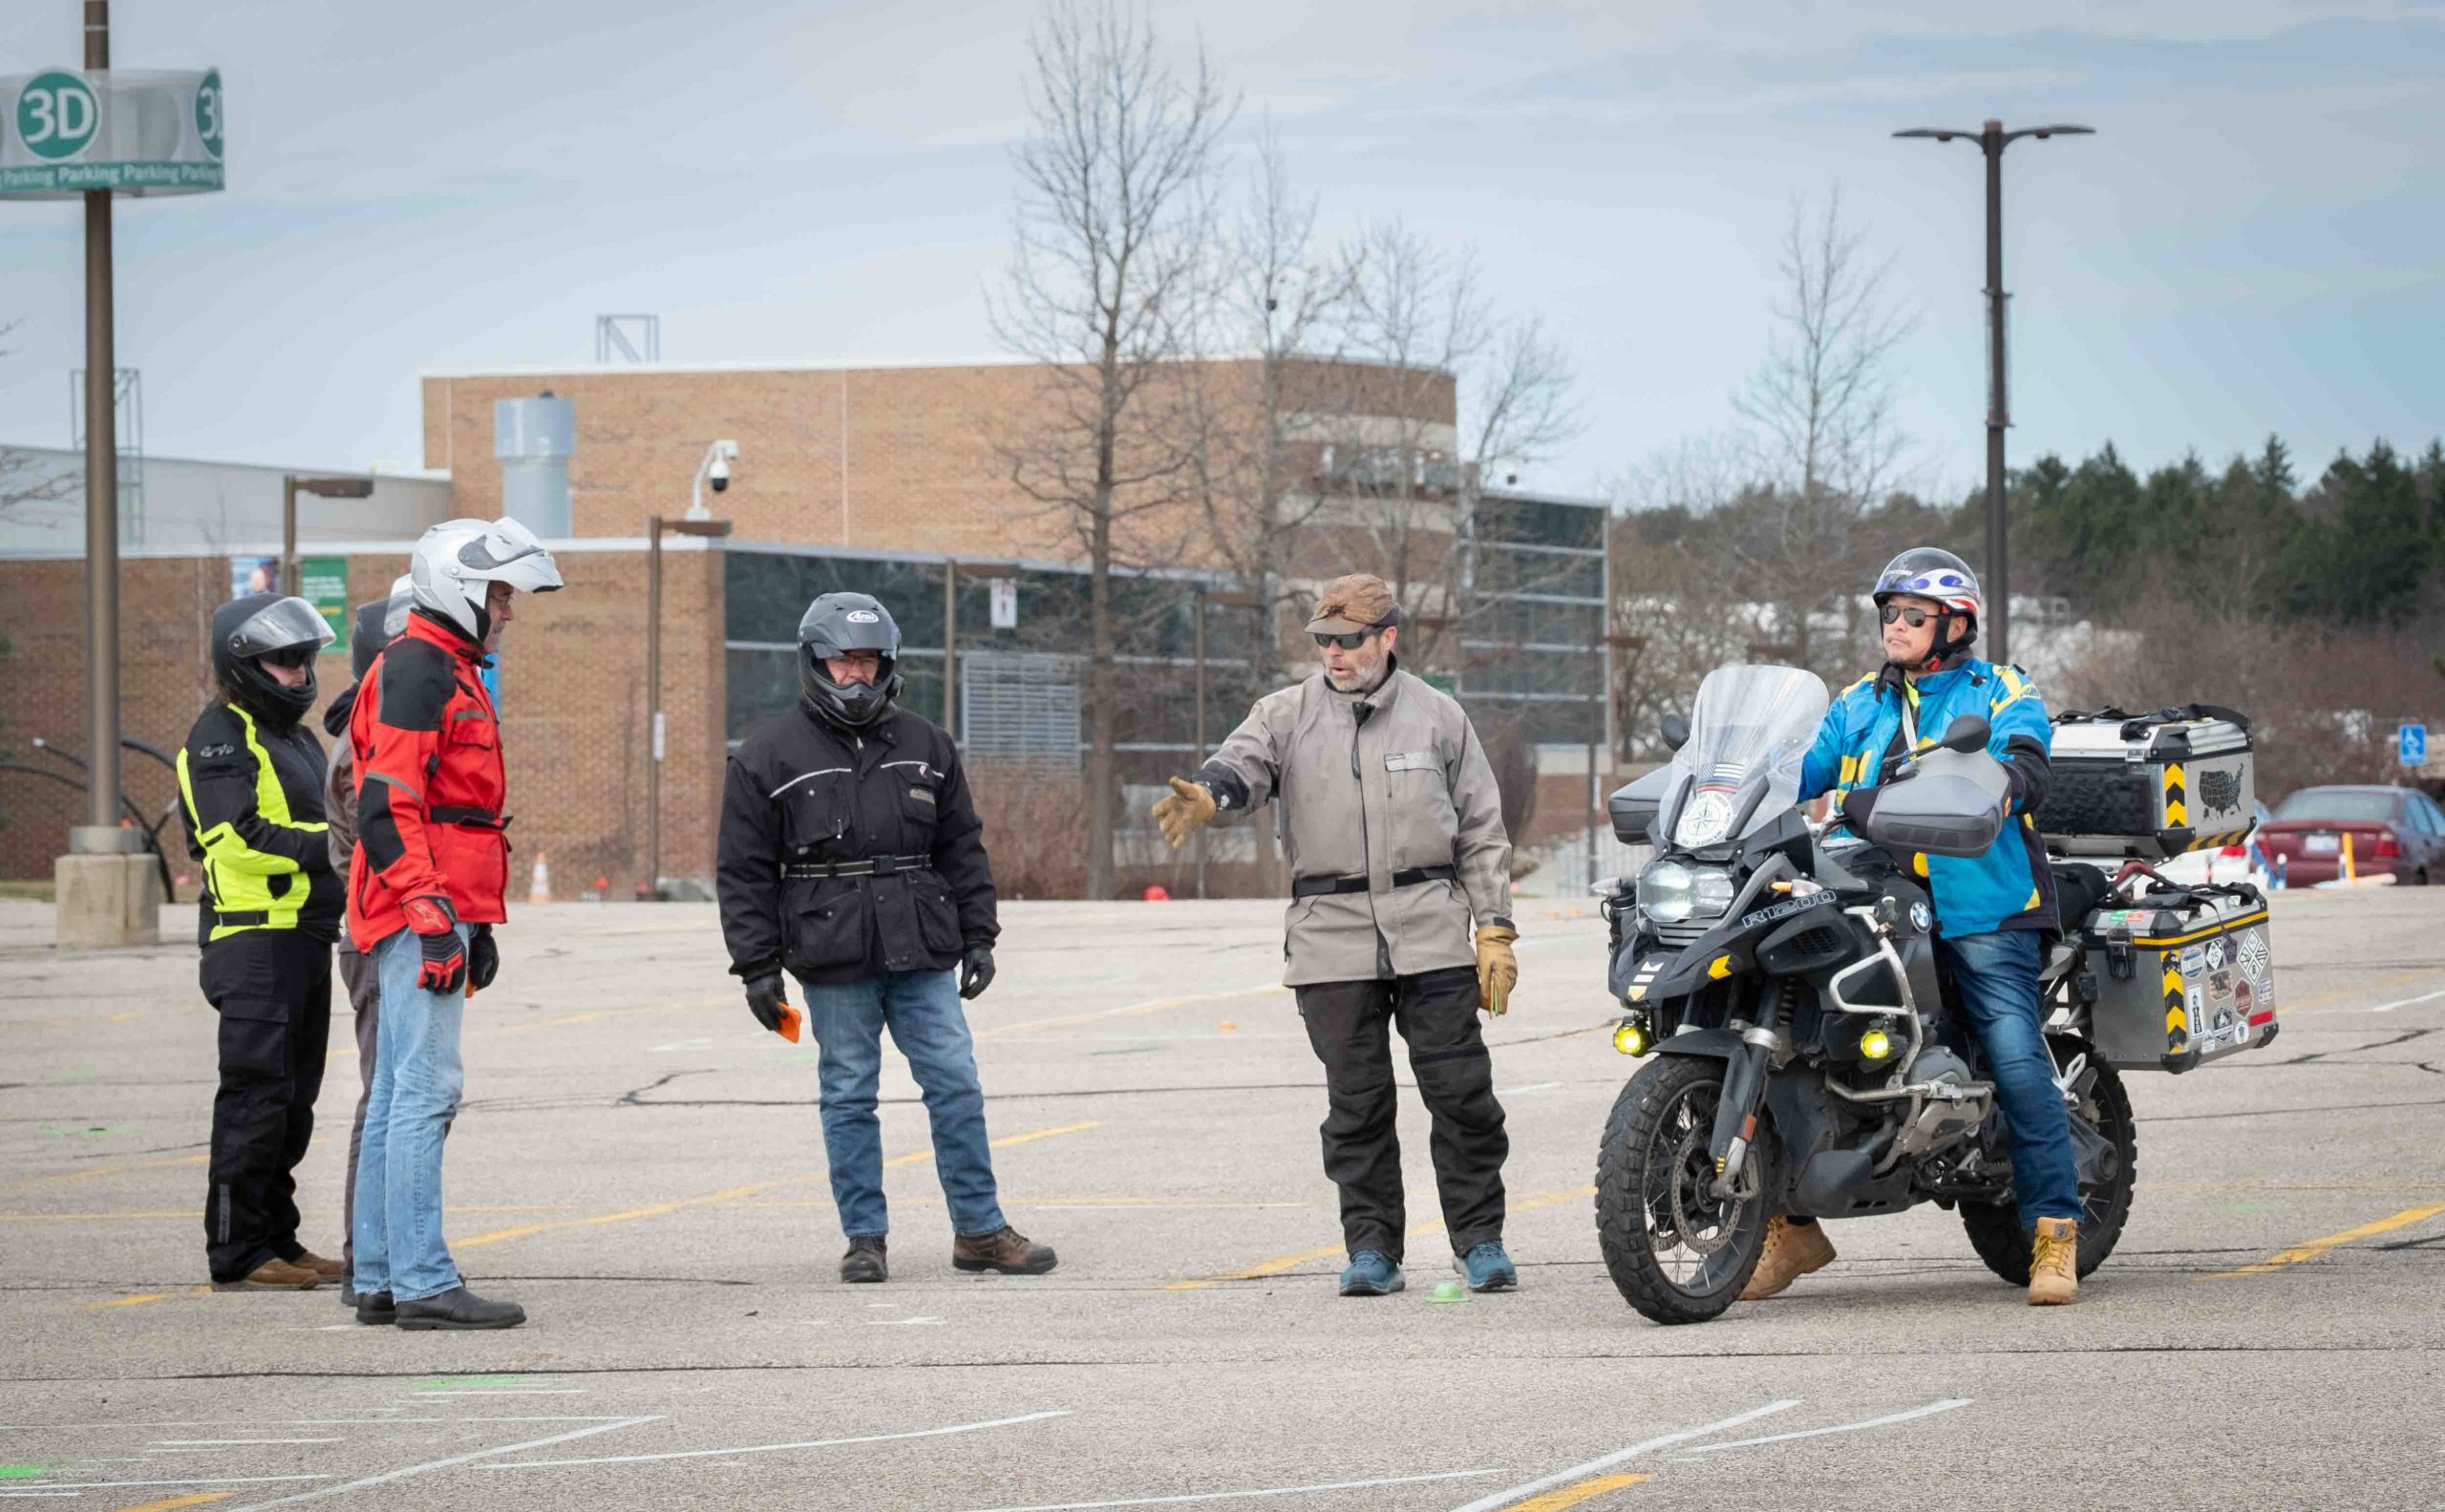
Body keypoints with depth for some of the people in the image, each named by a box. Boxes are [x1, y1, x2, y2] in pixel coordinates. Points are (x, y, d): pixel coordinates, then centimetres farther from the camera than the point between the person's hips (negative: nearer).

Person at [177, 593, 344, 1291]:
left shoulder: (293, 737, 22)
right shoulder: (220, 737, -8)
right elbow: (238, 839, -20)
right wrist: (326, 845, -25)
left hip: (305, 938, 9)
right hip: (254, 939, -9)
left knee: (292, 1102, 12)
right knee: (256, 1096, -10)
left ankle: (277, 1240, 19)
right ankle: (238, 1253, -8)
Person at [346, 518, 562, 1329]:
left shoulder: (450, 671, 23)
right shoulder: (414, 669, -11)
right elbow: (387, 806, -19)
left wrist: (478, 925, 27)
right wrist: (433, 919, -24)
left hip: (439, 913, 11)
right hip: (421, 910, -11)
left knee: (397, 1094, 10)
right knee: (427, 1087, -13)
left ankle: (378, 1278, 13)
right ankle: (422, 1280, -15)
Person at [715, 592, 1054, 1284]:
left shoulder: (925, 745, 11)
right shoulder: (767, 757, 1)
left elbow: (963, 849, 16)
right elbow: (744, 873, 1)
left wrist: (978, 937, 11)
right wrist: (757, 966, -4)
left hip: (923, 956, 3)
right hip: (834, 962, -3)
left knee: (956, 1086, 1)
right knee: (849, 1098, 3)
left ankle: (980, 1230, 9)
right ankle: (865, 1239, 11)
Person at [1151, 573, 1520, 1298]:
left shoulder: (1438, 717, 9)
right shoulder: (1289, 715, 8)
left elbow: (1482, 831, 11)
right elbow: (1245, 761, -11)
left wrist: (1495, 931, 5)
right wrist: (1206, 795, -35)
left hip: (1430, 933, -1)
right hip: (1332, 935, 1)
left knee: (1460, 1090, -2)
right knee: (1356, 1102, 3)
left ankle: (1480, 1241, 8)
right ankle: (1372, 1249, 10)